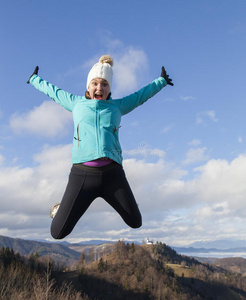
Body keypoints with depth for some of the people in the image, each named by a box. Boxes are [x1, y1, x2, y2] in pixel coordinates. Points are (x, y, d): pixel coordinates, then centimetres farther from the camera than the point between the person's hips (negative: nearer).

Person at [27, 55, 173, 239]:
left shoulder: (118, 106, 18)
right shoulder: (76, 103, 17)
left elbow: (141, 94, 33)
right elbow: (52, 90, 34)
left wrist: (161, 81, 45)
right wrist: (35, 79, 50)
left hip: (113, 173, 2)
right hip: (82, 173, -1)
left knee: (135, 223, 6)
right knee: (58, 232, -6)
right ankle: (63, 208, 29)